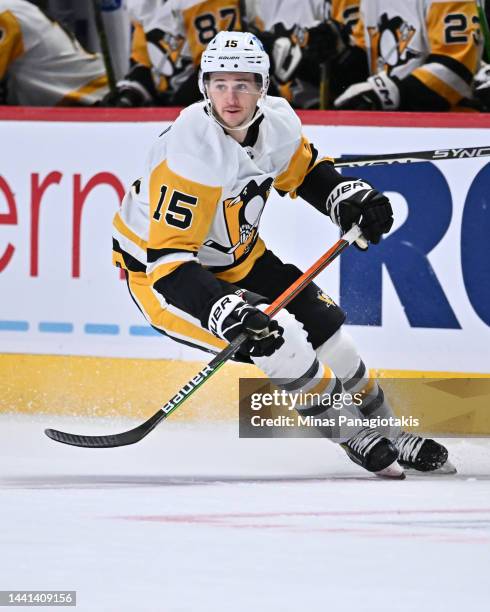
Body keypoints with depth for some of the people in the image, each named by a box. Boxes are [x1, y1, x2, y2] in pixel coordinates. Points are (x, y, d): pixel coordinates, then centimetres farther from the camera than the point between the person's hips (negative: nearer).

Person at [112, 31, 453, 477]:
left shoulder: (277, 121, -12)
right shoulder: (192, 151, -35)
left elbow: (306, 170, 12)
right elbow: (168, 256, -36)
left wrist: (352, 199, -6)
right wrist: (227, 312, -46)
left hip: (231, 256, 7)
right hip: (155, 266, -7)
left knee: (321, 324, 6)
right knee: (281, 341, -22)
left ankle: (386, 430, 28)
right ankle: (354, 438, -1)